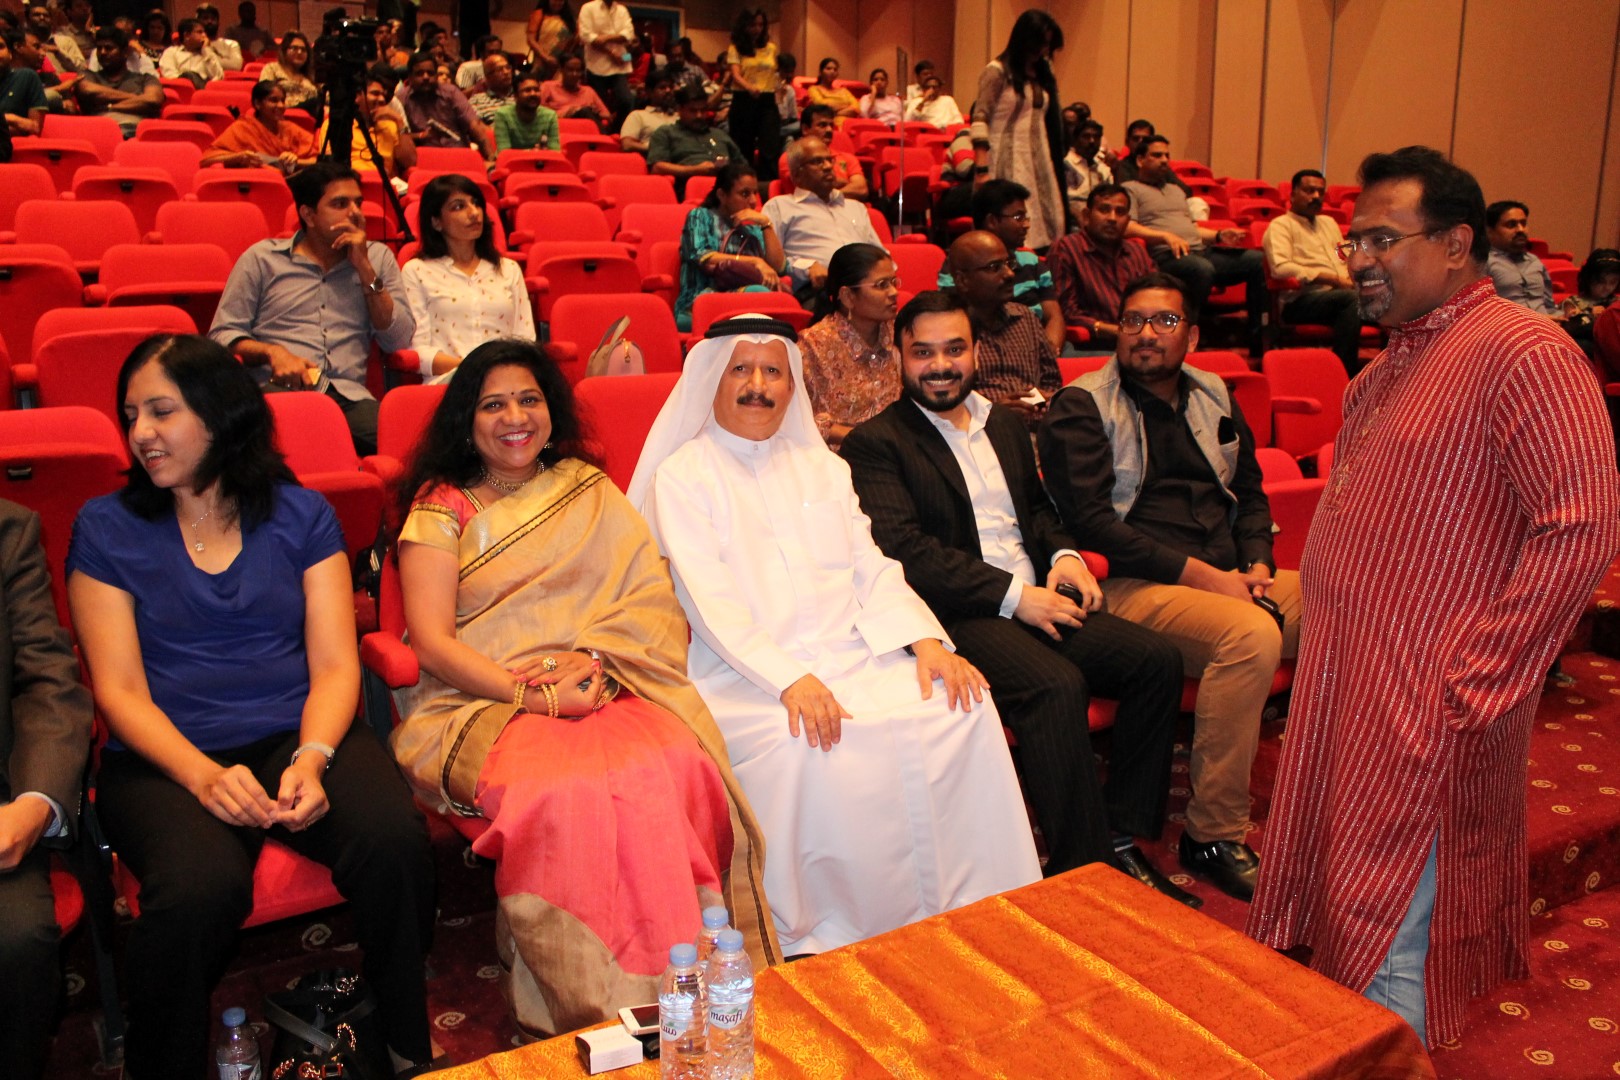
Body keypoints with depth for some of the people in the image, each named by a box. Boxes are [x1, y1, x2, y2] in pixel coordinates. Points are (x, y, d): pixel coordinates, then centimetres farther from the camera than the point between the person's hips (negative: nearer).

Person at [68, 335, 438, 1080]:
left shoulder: (302, 515, 12)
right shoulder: (106, 528, 10)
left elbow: (335, 665, 4)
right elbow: (119, 690, 1)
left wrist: (311, 759, -16)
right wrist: (203, 774, -17)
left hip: (299, 738, 1)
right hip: (166, 757, -1)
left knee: (395, 840, -29)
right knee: (201, 885, -34)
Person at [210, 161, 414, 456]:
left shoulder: (377, 258, 21)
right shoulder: (261, 258, 16)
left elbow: (400, 341, 9)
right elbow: (222, 334, 12)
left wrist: (364, 268, 4)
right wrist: (272, 352, -9)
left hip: (349, 395, 1)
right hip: (275, 389, -1)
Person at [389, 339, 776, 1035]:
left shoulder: (590, 492, 17)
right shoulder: (441, 508, 8)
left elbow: (652, 598, 6)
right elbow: (433, 644, -2)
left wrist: (592, 658, -14)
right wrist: (537, 694, -14)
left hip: (602, 687, 2)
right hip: (480, 702, -2)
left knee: (676, 764, -31)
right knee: (561, 790, -35)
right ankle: (595, 1005, -17)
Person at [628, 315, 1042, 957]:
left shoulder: (821, 465, 22)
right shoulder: (682, 477, 5)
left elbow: (873, 569, 14)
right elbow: (711, 603, -8)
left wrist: (926, 642, -5)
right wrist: (790, 681, -22)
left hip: (849, 655, 5)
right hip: (746, 674, -4)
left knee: (962, 706, -19)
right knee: (804, 751, -34)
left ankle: (968, 907, -9)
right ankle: (821, 935, -15)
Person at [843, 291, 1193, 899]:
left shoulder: (1006, 425, 22)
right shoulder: (874, 443, -2)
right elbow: (904, 551, -13)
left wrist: (1065, 556, 5)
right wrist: (1013, 596, -17)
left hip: (1039, 600, 7)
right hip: (955, 616, -7)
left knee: (1157, 660, -11)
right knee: (1057, 686, -31)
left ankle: (1120, 837, -2)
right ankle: (1082, 866, -19)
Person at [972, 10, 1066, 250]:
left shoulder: (1042, 74, 16)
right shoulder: (997, 72, -4)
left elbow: (1049, 121, 17)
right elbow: (980, 121, -10)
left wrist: (1051, 163, 8)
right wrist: (981, 169, -18)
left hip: (1038, 161, 7)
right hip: (1006, 163, -7)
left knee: (1045, 226, 2)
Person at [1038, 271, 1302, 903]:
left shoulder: (1215, 398, 20)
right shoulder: (1080, 407, 0)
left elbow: (1250, 492, 25)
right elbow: (1088, 518, -10)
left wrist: (1256, 564, 3)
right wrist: (1199, 573, -14)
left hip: (1231, 578, 7)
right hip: (1136, 585, -6)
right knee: (1253, 633, -33)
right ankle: (1213, 835, -20)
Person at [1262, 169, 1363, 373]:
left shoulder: (1329, 223, 31)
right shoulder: (1281, 225, 6)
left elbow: (1347, 261, 32)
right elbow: (1281, 268, -11)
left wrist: (1351, 278, 4)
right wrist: (1333, 279, -14)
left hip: (1339, 292, 7)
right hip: (1301, 300, -7)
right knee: (1351, 298, -36)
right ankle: (1343, 370, -32)